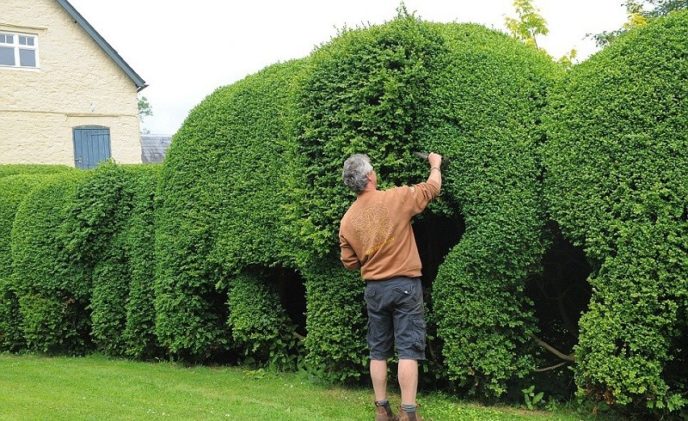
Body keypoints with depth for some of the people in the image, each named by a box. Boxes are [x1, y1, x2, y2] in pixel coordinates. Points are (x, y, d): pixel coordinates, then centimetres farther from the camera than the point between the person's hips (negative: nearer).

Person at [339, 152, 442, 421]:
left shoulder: (348, 220, 1)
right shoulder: (396, 198, -9)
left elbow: (350, 263, 8)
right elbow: (432, 187, 6)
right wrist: (435, 164, 25)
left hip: (373, 288, 4)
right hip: (405, 285, -3)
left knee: (378, 351, 11)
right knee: (408, 350, -2)